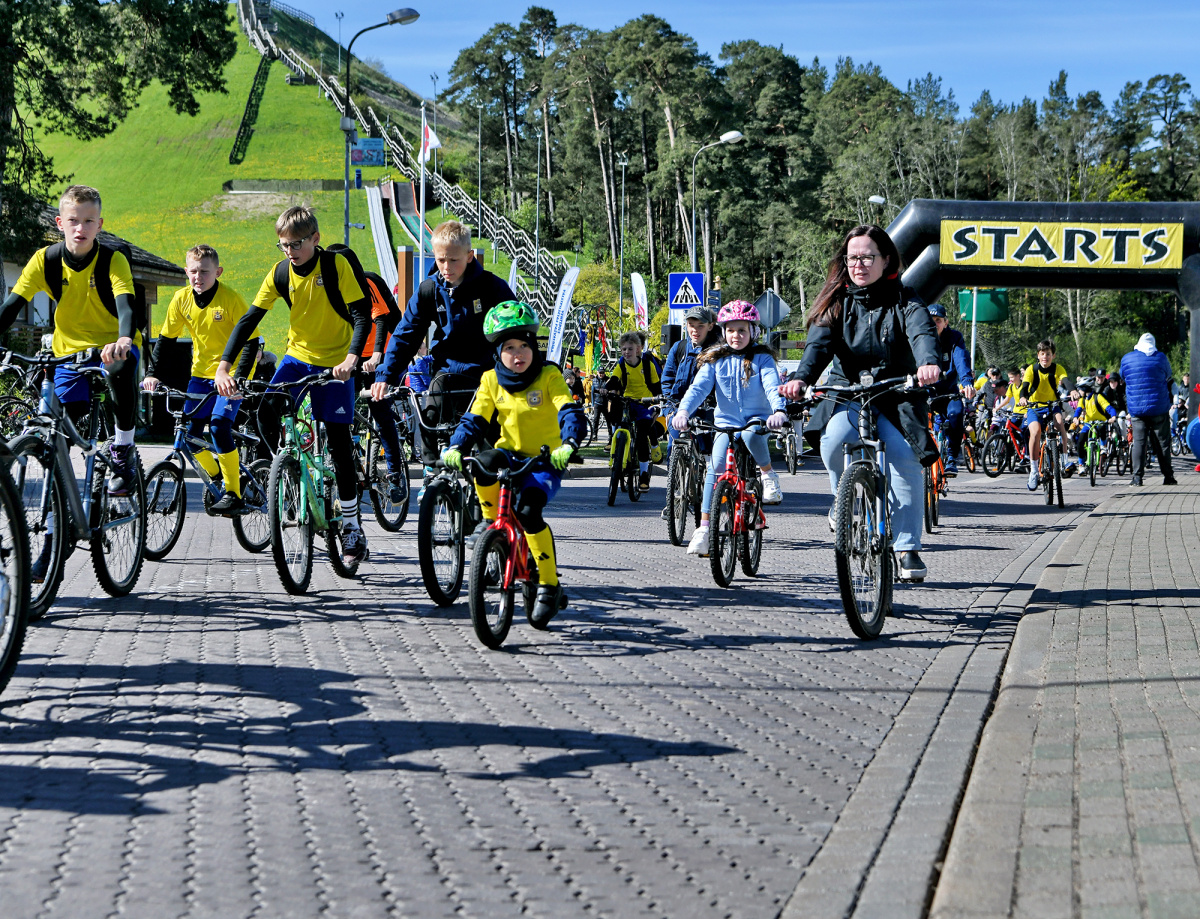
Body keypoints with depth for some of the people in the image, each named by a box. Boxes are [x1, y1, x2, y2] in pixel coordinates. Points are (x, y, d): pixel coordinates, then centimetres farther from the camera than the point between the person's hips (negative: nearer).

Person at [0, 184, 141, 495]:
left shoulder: (113, 260, -17)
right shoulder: (46, 260, -9)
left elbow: (125, 306, -32)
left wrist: (124, 340, -54)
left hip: (113, 346, -3)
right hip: (70, 350, 3)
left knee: (120, 369, -37)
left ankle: (123, 449, -19)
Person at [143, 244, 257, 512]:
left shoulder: (231, 299, -20)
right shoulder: (182, 299, -7)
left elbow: (250, 341, -19)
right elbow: (166, 339, 3)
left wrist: (239, 378, -29)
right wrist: (152, 373, -7)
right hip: (202, 371, 5)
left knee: (219, 425, -22)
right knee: (190, 432, 1)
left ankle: (233, 494, -13)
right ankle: (218, 477, 28)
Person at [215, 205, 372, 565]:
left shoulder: (336, 265, -16)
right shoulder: (280, 273, -7)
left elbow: (362, 315, -19)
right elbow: (249, 319, -7)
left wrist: (352, 357, -35)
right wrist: (224, 366, -18)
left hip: (335, 363, -3)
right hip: (297, 357, 3)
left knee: (339, 445, -4)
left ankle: (352, 527, 6)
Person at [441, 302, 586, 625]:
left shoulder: (549, 375, -6)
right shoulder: (491, 380, 3)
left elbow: (571, 413, -17)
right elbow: (474, 420, 0)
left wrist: (567, 445, -38)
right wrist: (455, 447, -20)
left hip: (544, 462, -3)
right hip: (510, 455, 3)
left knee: (527, 510, -29)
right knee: (485, 462, -34)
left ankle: (550, 586, -13)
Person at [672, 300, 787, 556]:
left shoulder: (762, 358, 0)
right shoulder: (715, 360, 5)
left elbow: (773, 386, -15)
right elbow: (699, 387, -8)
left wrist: (779, 411, -37)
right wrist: (683, 411, -28)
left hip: (757, 420, -2)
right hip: (726, 422, 2)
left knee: (750, 436, -38)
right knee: (716, 466, -19)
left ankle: (768, 474, -9)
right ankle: (704, 528, -15)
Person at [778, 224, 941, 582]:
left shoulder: (903, 301, 1)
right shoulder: (837, 303, 6)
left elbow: (923, 333, -20)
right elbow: (820, 344, -10)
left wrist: (929, 363, -44)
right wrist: (801, 378, -32)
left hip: (895, 396, -1)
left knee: (904, 456, -25)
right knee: (834, 440, -31)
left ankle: (907, 547, -14)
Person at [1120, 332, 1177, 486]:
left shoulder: (1126, 359, 4)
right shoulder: (1160, 358, -1)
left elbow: (1123, 378, 18)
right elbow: (1168, 377, 13)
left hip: (1135, 408, 1)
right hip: (1159, 408, -1)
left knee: (1139, 441, 3)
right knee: (1162, 441, 6)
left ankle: (1137, 476, -5)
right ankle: (1168, 476, 9)